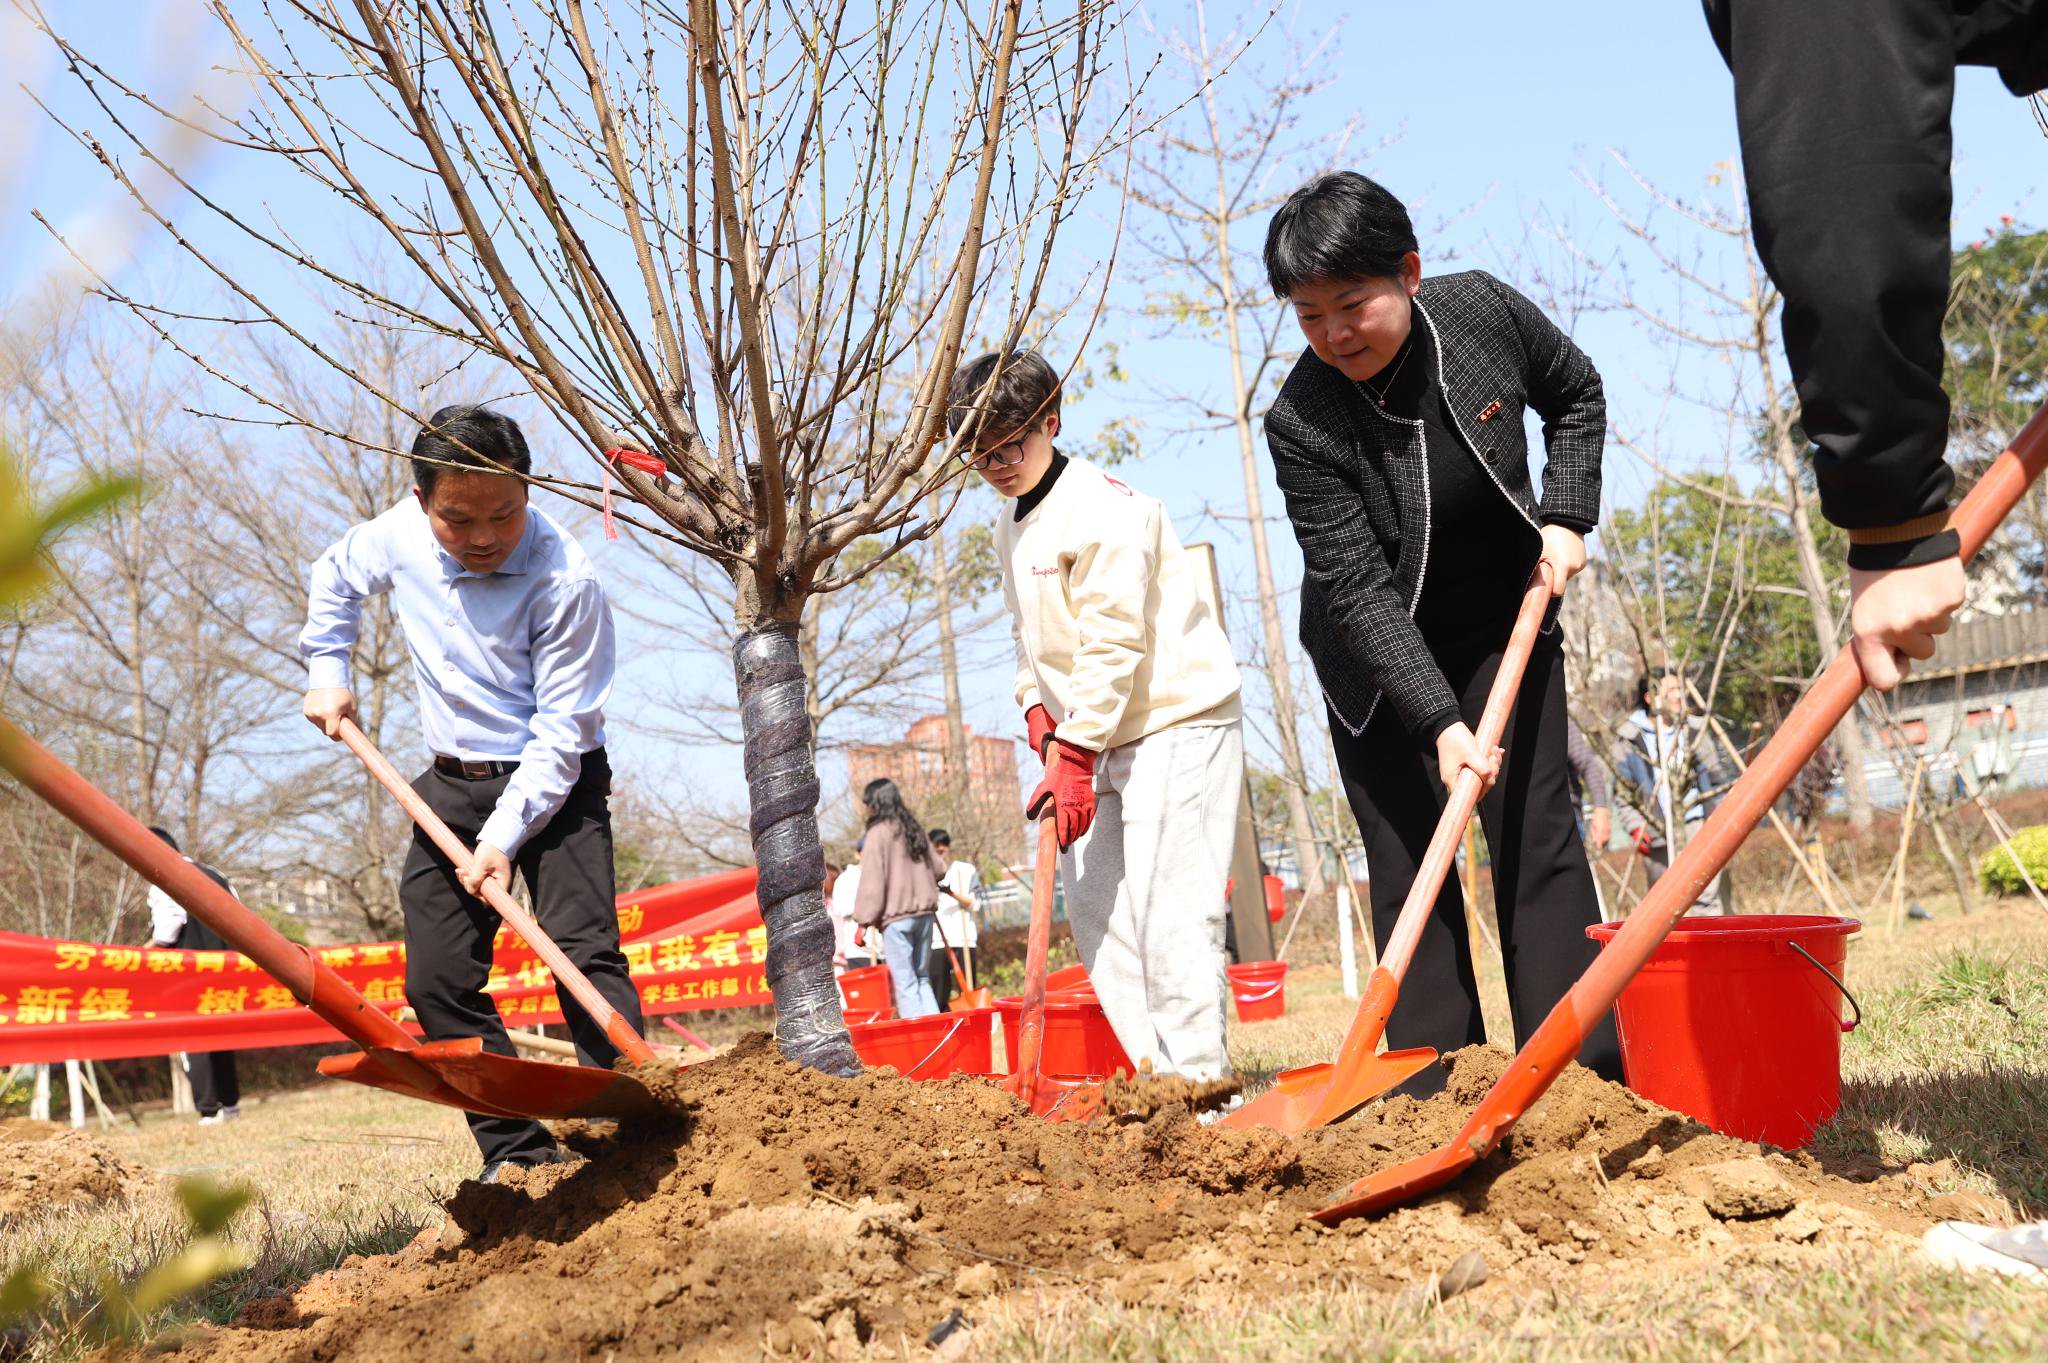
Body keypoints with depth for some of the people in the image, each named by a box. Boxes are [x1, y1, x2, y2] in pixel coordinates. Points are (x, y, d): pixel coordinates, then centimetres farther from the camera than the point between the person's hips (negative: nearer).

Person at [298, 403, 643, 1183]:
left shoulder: (565, 582, -24)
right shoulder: (400, 536, -6)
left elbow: (559, 734, -22)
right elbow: (336, 577, 19)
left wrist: (503, 835, -27)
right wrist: (326, 670, 12)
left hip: (554, 785, -6)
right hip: (452, 783, 6)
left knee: (584, 951, -21)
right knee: (437, 979, 2)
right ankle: (518, 1154, 8)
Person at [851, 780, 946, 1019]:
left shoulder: (877, 834, -8)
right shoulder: (915, 829, 11)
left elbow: (872, 883, -12)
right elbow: (938, 869, 18)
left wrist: (863, 922, -10)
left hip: (896, 916, -6)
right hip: (924, 912, 6)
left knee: (905, 983, -4)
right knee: (922, 979, 15)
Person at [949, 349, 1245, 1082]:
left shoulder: (1101, 505, -15)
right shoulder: (1012, 525, 14)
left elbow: (1113, 642, -21)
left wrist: (1073, 757, -23)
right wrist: (1039, 714, 0)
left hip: (1176, 724, -10)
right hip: (1102, 738, 10)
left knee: (1167, 907, -14)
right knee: (1091, 900, 6)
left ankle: (1197, 1078, -10)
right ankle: (1159, 1072, 9)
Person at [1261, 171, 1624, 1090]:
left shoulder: (1484, 312, -16)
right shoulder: (1301, 425, -25)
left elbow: (1576, 395, 5)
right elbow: (1358, 589, -26)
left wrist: (1566, 517, -8)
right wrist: (1440, 721, -33)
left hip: (1505, 627, 2)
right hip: (1378, 657, -2)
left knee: (1539, 838, -4)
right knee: (1407, 864, -2)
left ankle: (1583, 1078, 0)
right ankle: (1436, 1097, 3)